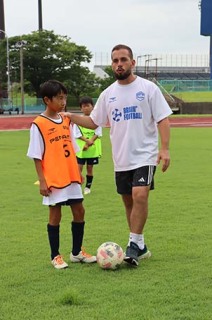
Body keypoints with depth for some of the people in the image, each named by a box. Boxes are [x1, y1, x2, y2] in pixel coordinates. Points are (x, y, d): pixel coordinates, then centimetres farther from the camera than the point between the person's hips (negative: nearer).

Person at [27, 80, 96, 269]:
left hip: (71, 177, 6)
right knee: (55, 215, 2)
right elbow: (37, 156, -9)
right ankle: (55, 256, 15)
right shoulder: (39, 124, -10)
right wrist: (42, 181, -13)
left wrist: (78, 171, 13)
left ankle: (77, 252, 22)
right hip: (53, 180, -6)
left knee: (79, 211, 9)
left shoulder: (66, 120, 9)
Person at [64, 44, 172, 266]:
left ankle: (134, 244, -11)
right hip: (121, 159, 5)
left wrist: (164, 148, -17)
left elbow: (162, 119, -7)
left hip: (145, 155, -5)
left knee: (140, 196, -21)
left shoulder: (148, 88, -5)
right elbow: (93, 122, 13)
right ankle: (140, 246, 23)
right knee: (129, 202, 10)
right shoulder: (108, 94, 8)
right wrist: (71, 117, -2)